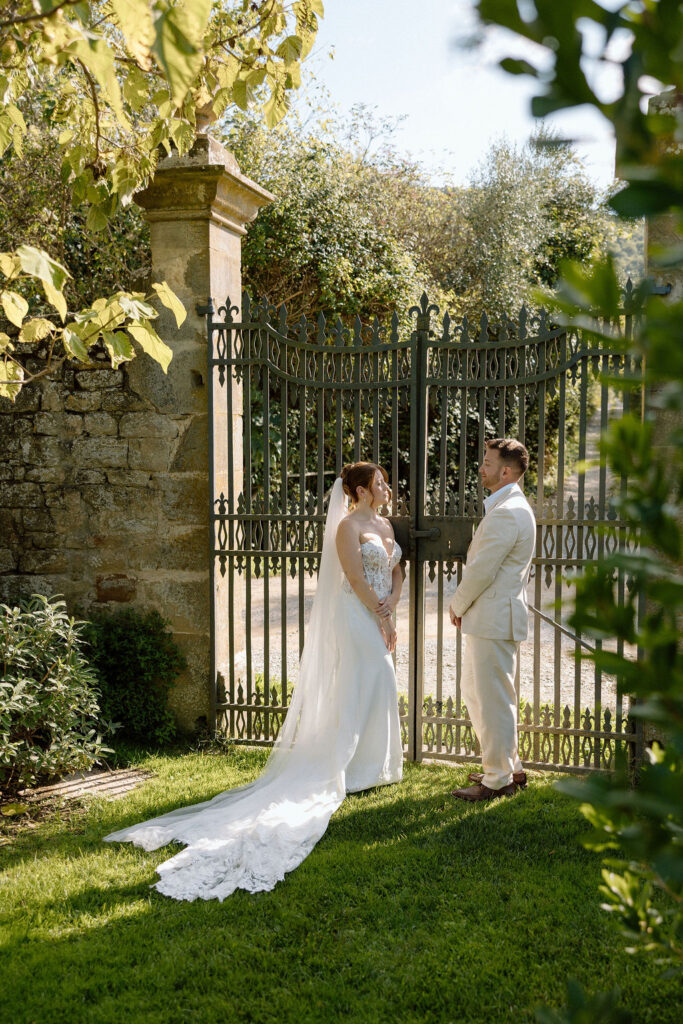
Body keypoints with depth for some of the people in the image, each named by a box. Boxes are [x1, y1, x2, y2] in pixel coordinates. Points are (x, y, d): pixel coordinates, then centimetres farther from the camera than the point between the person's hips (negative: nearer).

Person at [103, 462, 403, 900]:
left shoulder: (386, 525, 14)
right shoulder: (349, 526, -13)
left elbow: (397, 572, 14)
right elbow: (356, 578, -18)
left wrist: (391, 606, -3)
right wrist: (381, 618, -16)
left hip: (379, 619, 9)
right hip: (357, 618, -9)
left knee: (377, 688, 13)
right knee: (358, 688, -5)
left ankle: (372, 764, 23)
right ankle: (352, 771, 3)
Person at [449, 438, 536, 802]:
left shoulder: (506, 513, -19)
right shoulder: (511, 506, 16)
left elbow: (481, 570, -20)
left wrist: (457, 605, -5)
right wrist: (465, 606, 11)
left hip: (494, 620, -11)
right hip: (489, 618, 11)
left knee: (494, 700, 0)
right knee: (474, 692, 19)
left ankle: (498, 780, 12)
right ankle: (509, 767, 30)